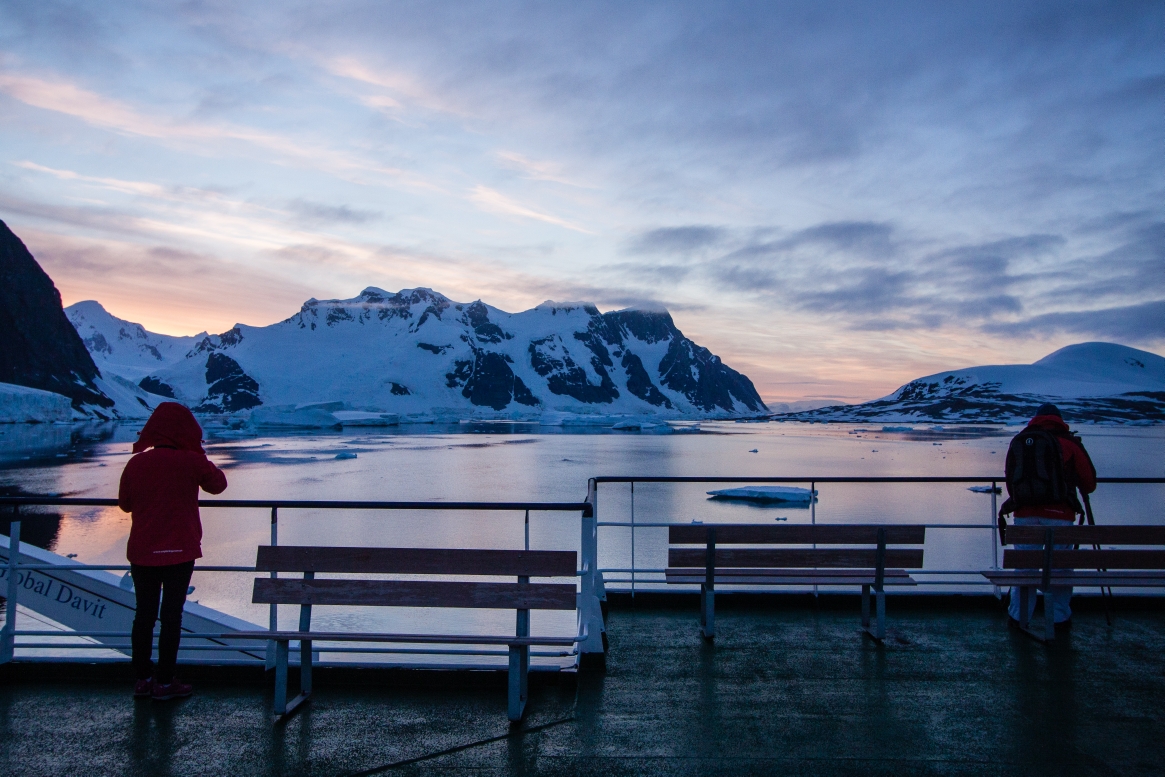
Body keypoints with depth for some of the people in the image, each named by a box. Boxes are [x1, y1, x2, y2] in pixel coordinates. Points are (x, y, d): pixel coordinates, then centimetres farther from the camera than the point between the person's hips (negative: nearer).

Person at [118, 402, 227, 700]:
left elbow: (124, 504, 9)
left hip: (142, 552, 4)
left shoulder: (136, 463, -2)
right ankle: (164, 682, 9)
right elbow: (218, 484, 5)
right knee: (172, 614, 4)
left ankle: (143, 678, 22)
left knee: (144, 613, 14)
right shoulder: (192, 462, -12)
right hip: (179, 552, -3)